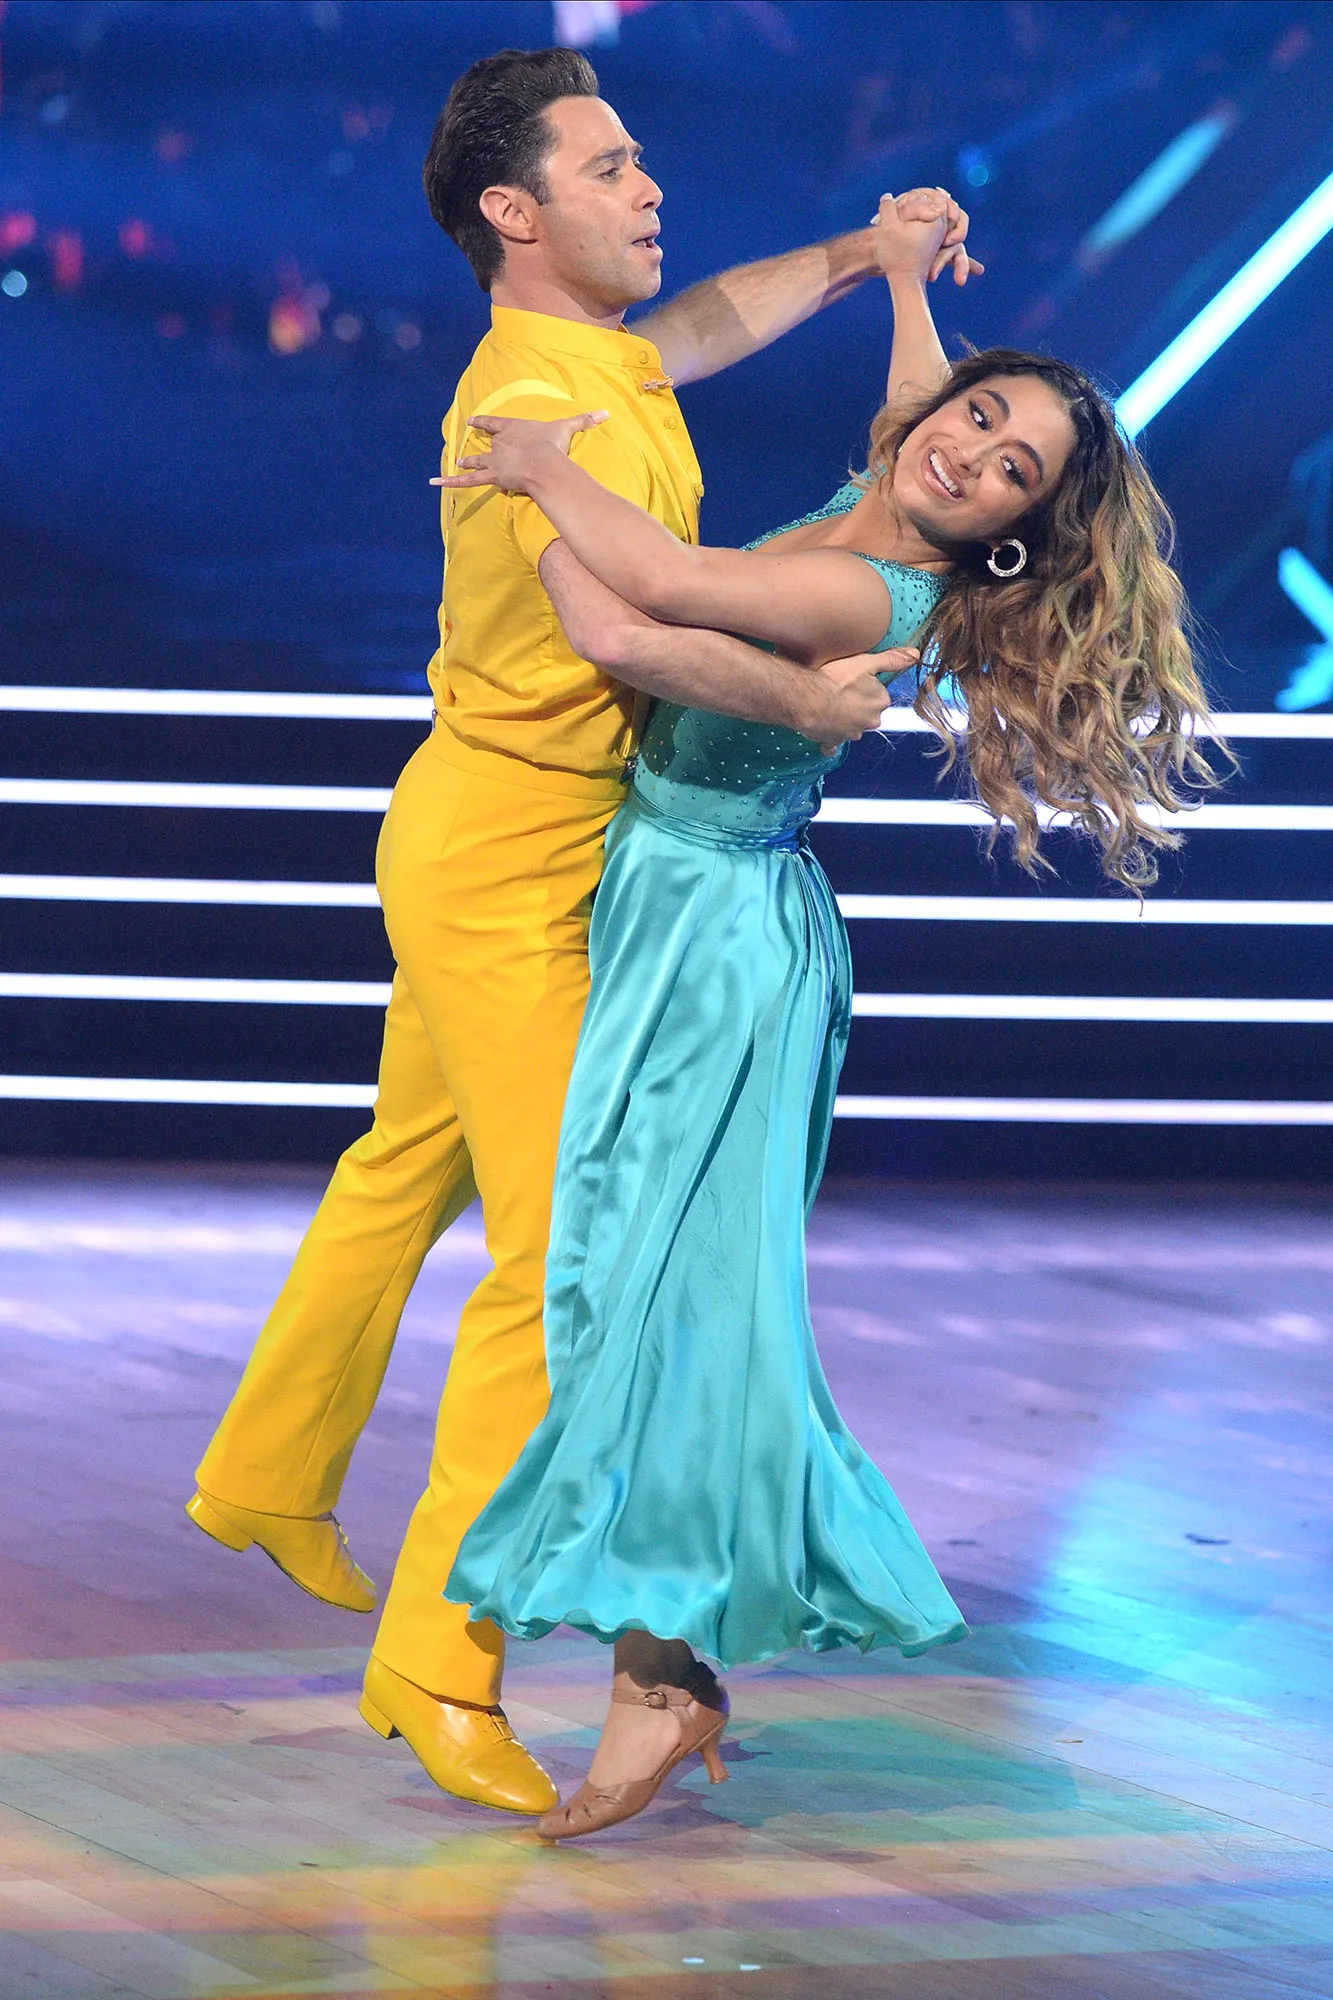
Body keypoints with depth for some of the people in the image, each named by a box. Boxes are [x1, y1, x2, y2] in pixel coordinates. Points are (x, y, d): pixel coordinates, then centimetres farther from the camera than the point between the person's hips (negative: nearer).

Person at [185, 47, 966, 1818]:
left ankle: (268, 1478, 44)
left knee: (405, 1177, 25)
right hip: (503, 866, -10)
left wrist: (863, 257, 20)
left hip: (493, 848, 10)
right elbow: (617, 627, -40)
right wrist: (807, 703, -30)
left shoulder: (601, 360, 6)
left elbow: (705, 319, 32)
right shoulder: (538, 398, -25)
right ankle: (437, 1656, -9)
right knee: (559, 1250, -12)